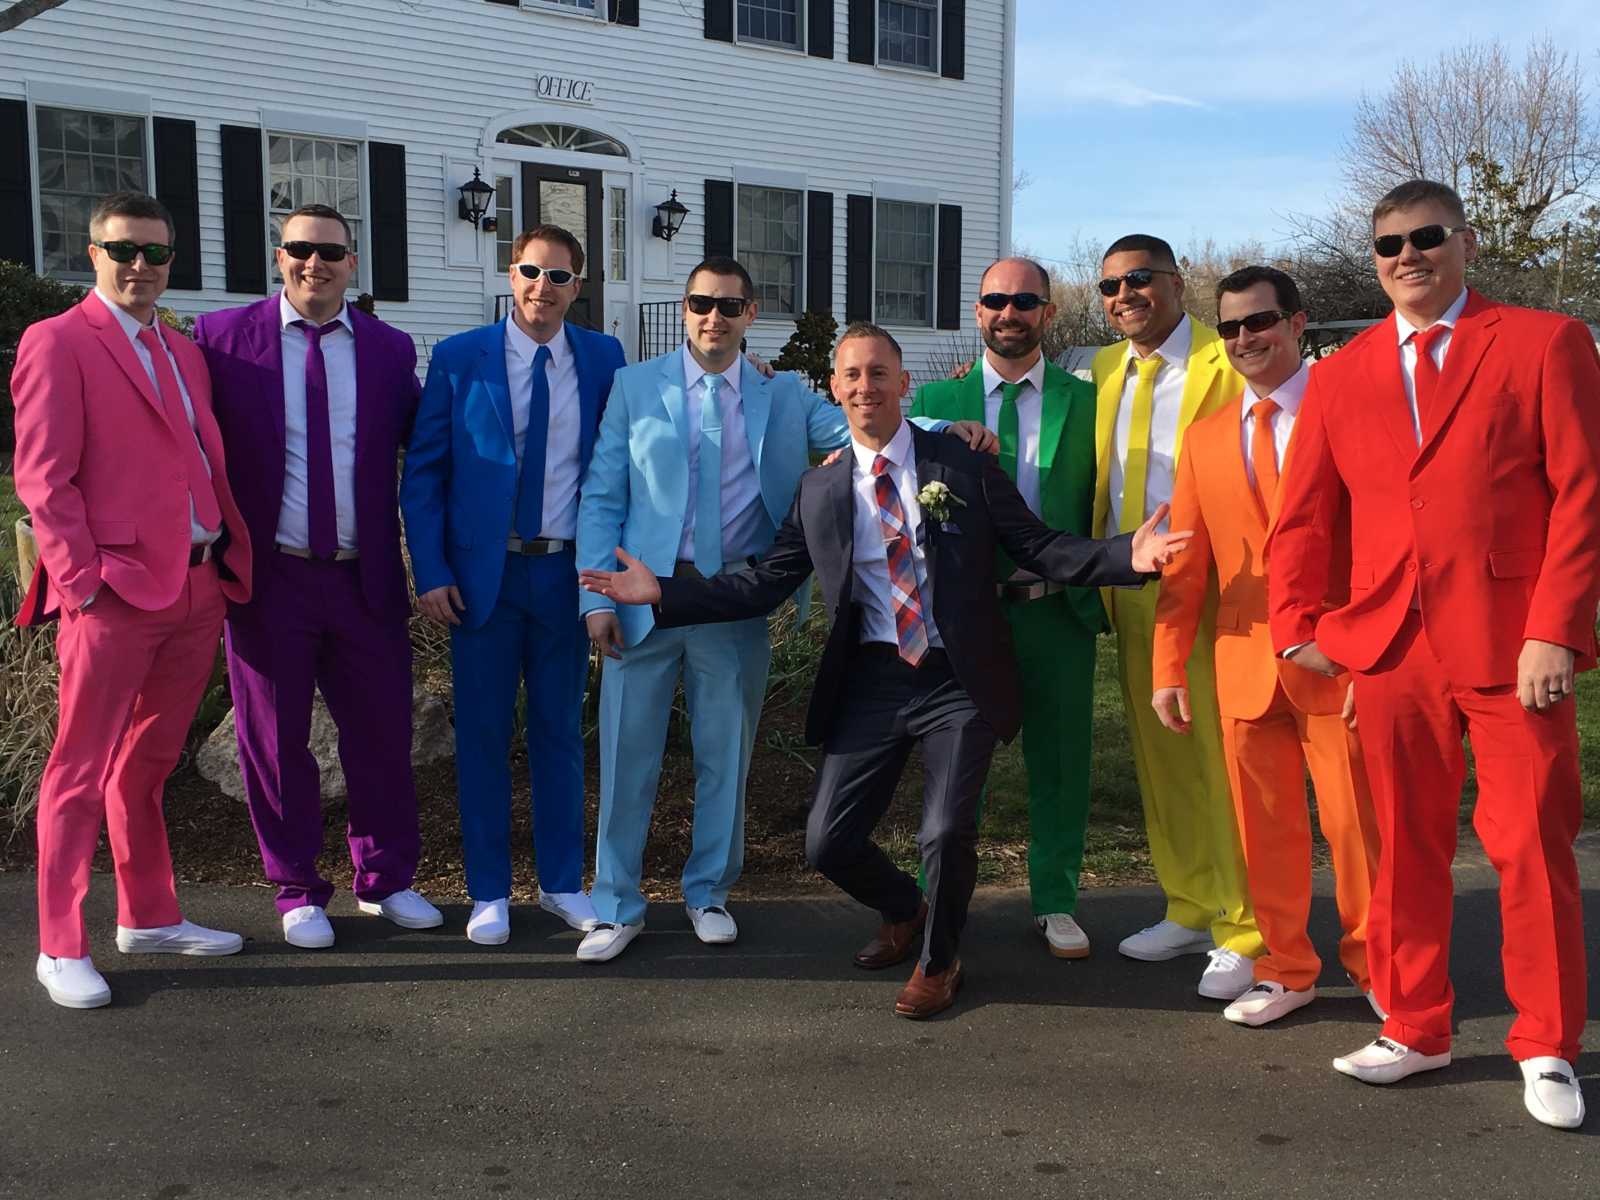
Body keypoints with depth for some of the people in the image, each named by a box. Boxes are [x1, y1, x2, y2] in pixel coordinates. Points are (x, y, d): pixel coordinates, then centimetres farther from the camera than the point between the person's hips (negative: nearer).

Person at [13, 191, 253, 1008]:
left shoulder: (183, 353, 18)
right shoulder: (58, 343, -4)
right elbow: (43, 477, -9)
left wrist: (233, 557, 8)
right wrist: (82, 579, -15)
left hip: (198, 587, 7)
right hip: (116, 590, -7)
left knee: (148, 762, 17)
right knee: (82, 772, 1)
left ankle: (149, 919, 27)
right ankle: (61, 948, 9)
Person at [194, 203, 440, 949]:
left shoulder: (390, 348, 5)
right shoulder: (223, 337, -2)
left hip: (365, 579, 2)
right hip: (270, 578, -2)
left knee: (382, 734, 9)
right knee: (275, 741, 9)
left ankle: (385, 880, 27)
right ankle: (298, 892, 24)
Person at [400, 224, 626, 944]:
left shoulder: (603, 359, 4)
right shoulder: (458, 359, -1)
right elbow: (423, 472, 0)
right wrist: (430, 572, -8)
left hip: (568, 571, 2)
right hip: (482, 572, -1)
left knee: (560, 731, 11)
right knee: (483, 734, 6)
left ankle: (562, 883, 24)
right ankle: (489, 892, 19)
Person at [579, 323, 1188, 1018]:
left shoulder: (964, 466, 0)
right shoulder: (818, 491, 8)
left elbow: (1038, 548, -3)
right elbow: (764, 584, 7)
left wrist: (1128, 557, -19)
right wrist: (662, 594, -1)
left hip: (958, 680, -3)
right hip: (871, 683, 3)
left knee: (947, 834, -12)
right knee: (829, 844, 1)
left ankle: (938, 962, 22)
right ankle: (904, 912, 38)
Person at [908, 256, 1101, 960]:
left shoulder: (1084, 400, 5)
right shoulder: (937, 400, 5)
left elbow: (1099, 505, 5)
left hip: (1059, 610, 0)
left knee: (1059, 758, 9)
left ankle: (1055, 901, 25)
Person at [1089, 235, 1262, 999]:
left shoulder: (1225, 362, -7)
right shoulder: (1105, 370, 13)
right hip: (1132, 591, 6)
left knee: (1221, 758, -3)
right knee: (1158, 756, 12)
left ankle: (1243, 932, 8)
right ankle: (1191, 910, 26)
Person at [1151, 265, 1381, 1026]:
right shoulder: (1204, 437, 11)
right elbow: (1185, 563, 11)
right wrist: (1168, 666, 6)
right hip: (1246, 663, 4)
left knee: (1355, 820, 3)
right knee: (1265, 825, 9)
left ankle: (1374, 966, 24)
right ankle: (1285, 970, 25)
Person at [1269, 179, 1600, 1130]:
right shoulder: (1342, 375, 12)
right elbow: (1303, 518, 14)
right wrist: (1300, 625, 2)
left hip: (1513, 648, -3)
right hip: (1390, 649, 3)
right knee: (1406, 847, 10)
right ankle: (1415, 1030, 25)